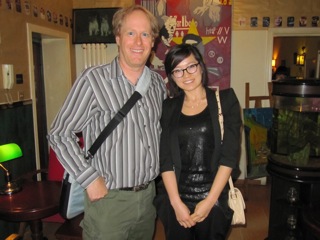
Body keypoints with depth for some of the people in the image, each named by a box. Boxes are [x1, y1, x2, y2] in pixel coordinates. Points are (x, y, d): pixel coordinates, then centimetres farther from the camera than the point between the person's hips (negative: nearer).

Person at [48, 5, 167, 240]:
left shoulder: (158, 82, 3)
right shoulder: (94, 79, -14)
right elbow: (60, 134, -10)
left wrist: (160, 168, 7)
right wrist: (90, 179, -13)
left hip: (149, 194, 6)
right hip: (108, 197, -5)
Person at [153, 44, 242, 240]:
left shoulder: (225, 99, -2)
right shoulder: (168, 108, 3)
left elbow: (230, 154, -8)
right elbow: (165, 158, -2)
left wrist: (210, 200, -11)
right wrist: (176, 202, -11)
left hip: (215, 200, -1)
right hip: (174, 200, 2)